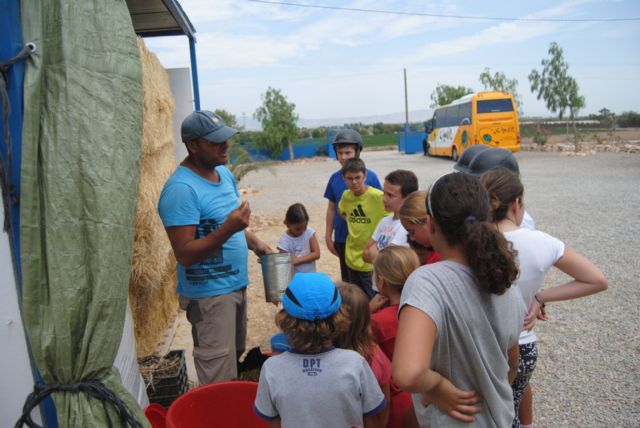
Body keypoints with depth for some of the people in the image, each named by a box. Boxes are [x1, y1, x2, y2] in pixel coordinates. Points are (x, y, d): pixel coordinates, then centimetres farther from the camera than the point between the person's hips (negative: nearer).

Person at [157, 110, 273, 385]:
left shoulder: (224, 173, 6)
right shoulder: (181, 188, -21)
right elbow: (185, 254, -24)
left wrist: (255, 243, 4)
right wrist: (228, 229, -35)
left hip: (236, 285, 9)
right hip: (209, 293, -9)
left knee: (235, 359, 24)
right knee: (219, 380, 0)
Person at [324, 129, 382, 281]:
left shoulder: (370, 177, -9)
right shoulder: (335, 178, -1)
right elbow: (331, 209, 7)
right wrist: (328, 236, 7)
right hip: (342, 238, 3)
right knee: (347, 279, 16)